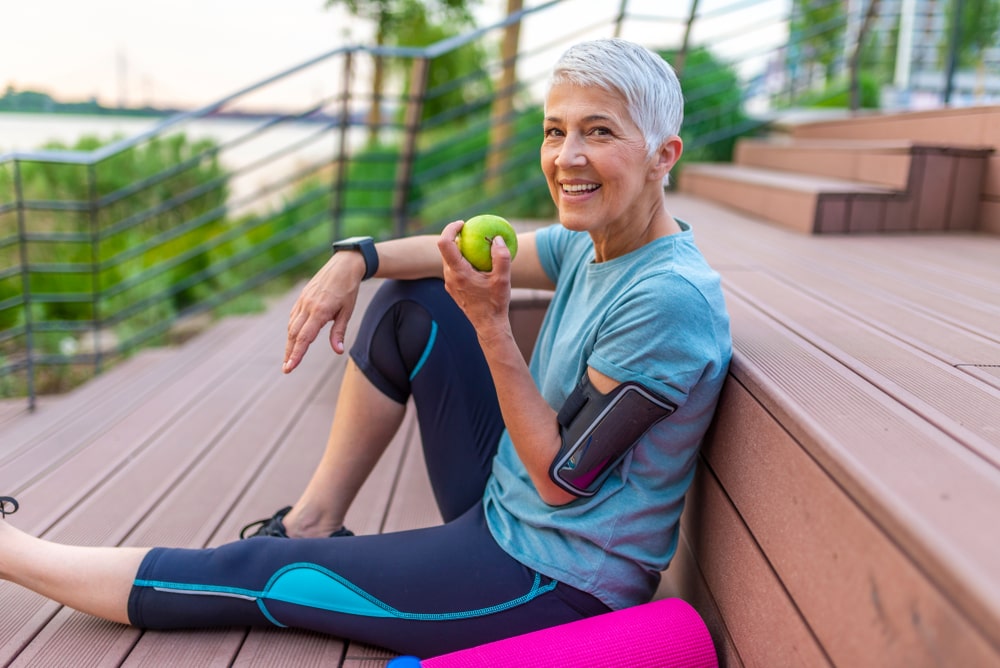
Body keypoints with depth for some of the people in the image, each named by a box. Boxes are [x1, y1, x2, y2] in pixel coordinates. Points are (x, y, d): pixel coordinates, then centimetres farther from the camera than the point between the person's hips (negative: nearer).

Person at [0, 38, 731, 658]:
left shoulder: (669, 297, -26)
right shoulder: (592, 241, -1)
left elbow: (560, 480, -22)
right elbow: (473, 251, 10)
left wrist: (491, 323, -29)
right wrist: (358, 257, -7)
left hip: (554, 584, -8)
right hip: (506, 510, 8)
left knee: (247, 574, -3)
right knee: (409, 303, 7)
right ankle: (315, 520, 13)